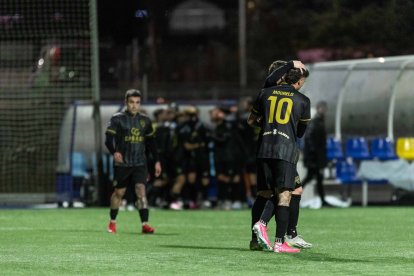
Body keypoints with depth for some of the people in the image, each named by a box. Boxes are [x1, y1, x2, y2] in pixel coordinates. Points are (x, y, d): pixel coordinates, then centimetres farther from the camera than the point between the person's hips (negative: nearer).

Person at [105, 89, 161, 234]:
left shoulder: (145, 120, 9)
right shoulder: (117, 119, -4)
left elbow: (151, 142, 17)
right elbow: (108, 139, -11)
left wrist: (157, 161, 12)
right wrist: (114, 152, -30)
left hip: (140, 163, 2)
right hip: (122, 163, -2)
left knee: (141, 189, -15)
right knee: (119, 192, 9)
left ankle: (145, 224, -20)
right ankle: (112, 222, 29)